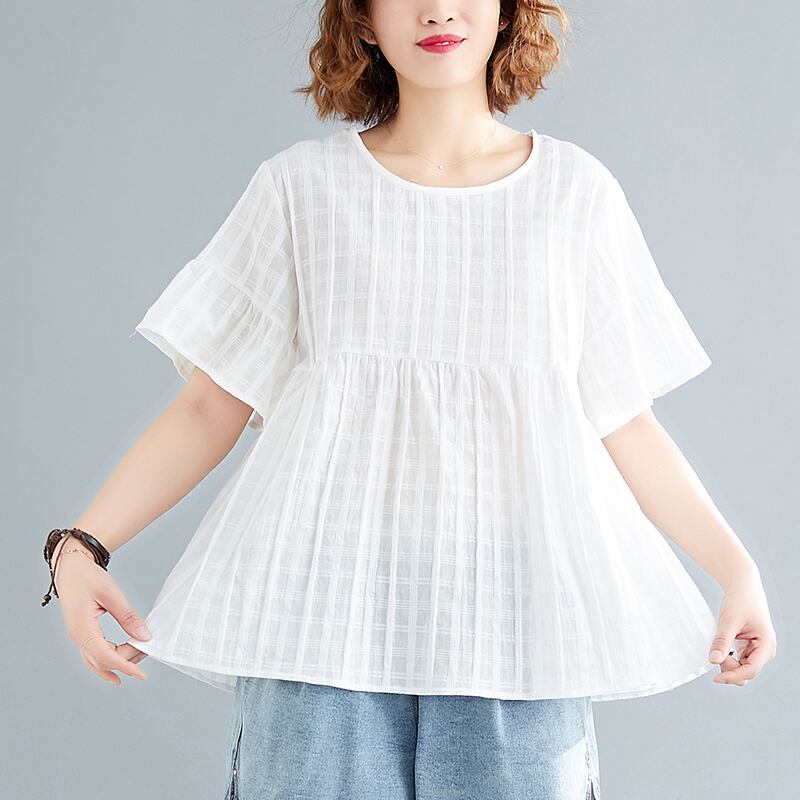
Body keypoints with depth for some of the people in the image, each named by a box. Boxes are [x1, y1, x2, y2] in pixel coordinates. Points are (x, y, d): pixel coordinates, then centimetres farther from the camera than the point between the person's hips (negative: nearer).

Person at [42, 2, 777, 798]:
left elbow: (624, 420, 10)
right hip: (324, 607, 0)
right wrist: (83, 543, -6)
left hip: (511, 618, 1)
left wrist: (737, 567, 2)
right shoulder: (300, 186, 6)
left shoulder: (576, 190, 8)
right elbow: (207, 407, 5)